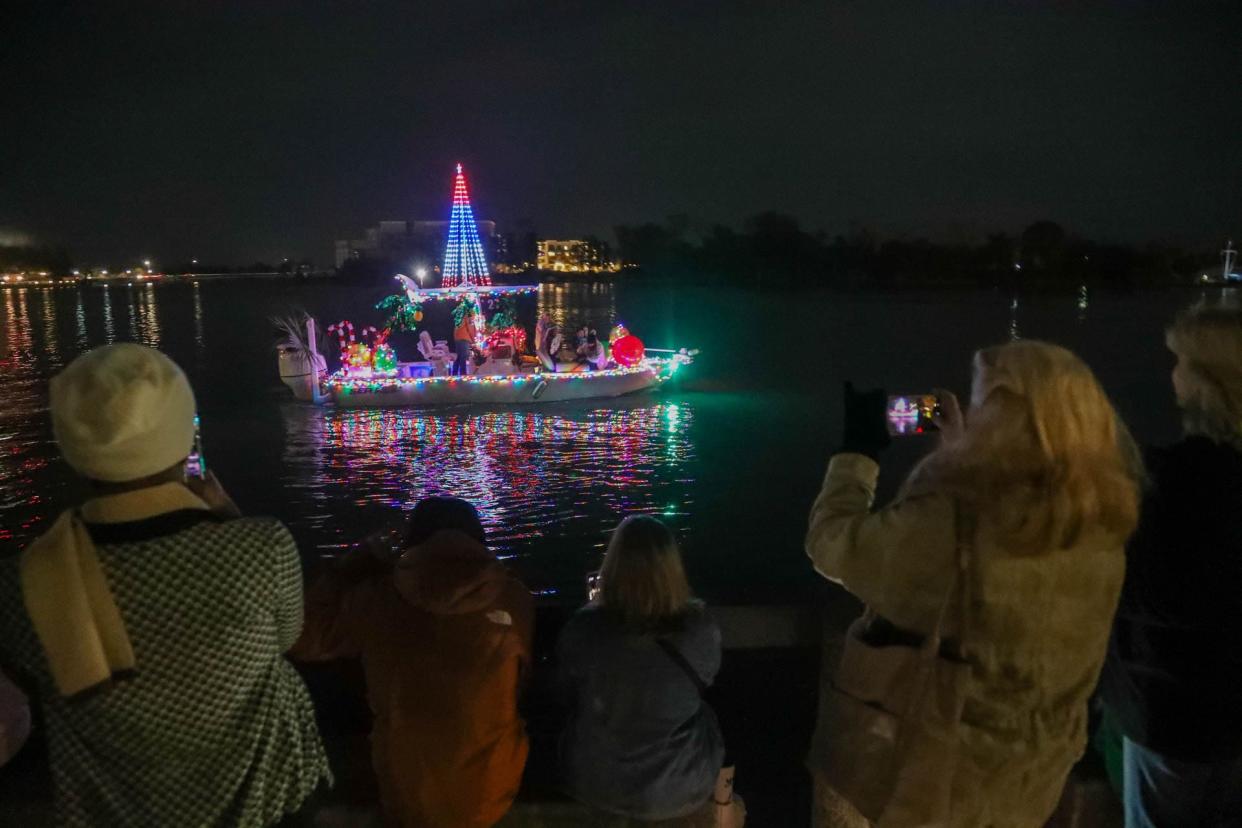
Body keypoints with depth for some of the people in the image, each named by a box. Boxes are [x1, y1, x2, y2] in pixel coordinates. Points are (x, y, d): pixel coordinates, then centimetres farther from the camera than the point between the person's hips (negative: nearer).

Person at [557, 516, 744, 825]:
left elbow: (570, 691, -2)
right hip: (680, 785, 0)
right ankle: (717, 803, 46)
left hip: (593, 782, 1)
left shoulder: (581, 630, -23)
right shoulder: (700, 629, -23)